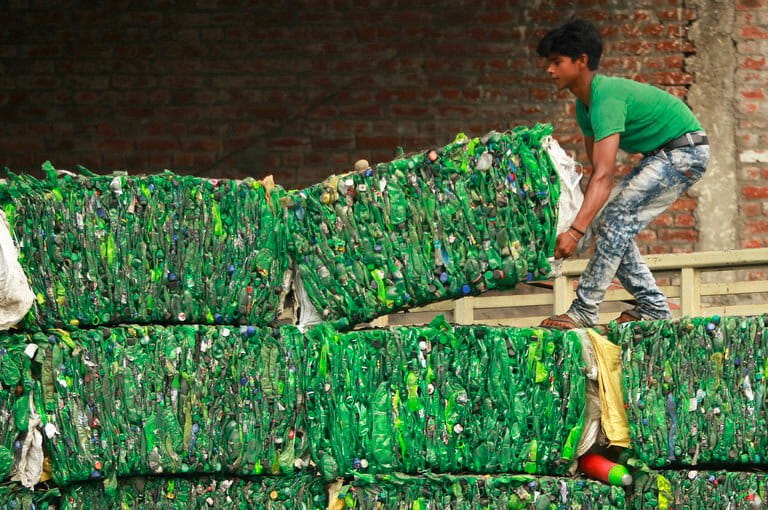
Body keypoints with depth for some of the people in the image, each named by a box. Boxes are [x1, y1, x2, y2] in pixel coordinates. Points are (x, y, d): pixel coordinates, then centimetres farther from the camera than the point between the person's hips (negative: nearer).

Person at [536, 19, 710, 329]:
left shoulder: (607, 99, -27)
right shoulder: (584, 104, 4)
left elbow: (604, 175, -36)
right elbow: (596, 171, 9)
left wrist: (576, 231, -42)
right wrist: (583, 219, 1)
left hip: (685, 151, -10)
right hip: (662, 155, 10)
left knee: (616, 219, -19)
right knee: (604, 222, 4)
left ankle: (584, 312, -19)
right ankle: (652, 307, 9)